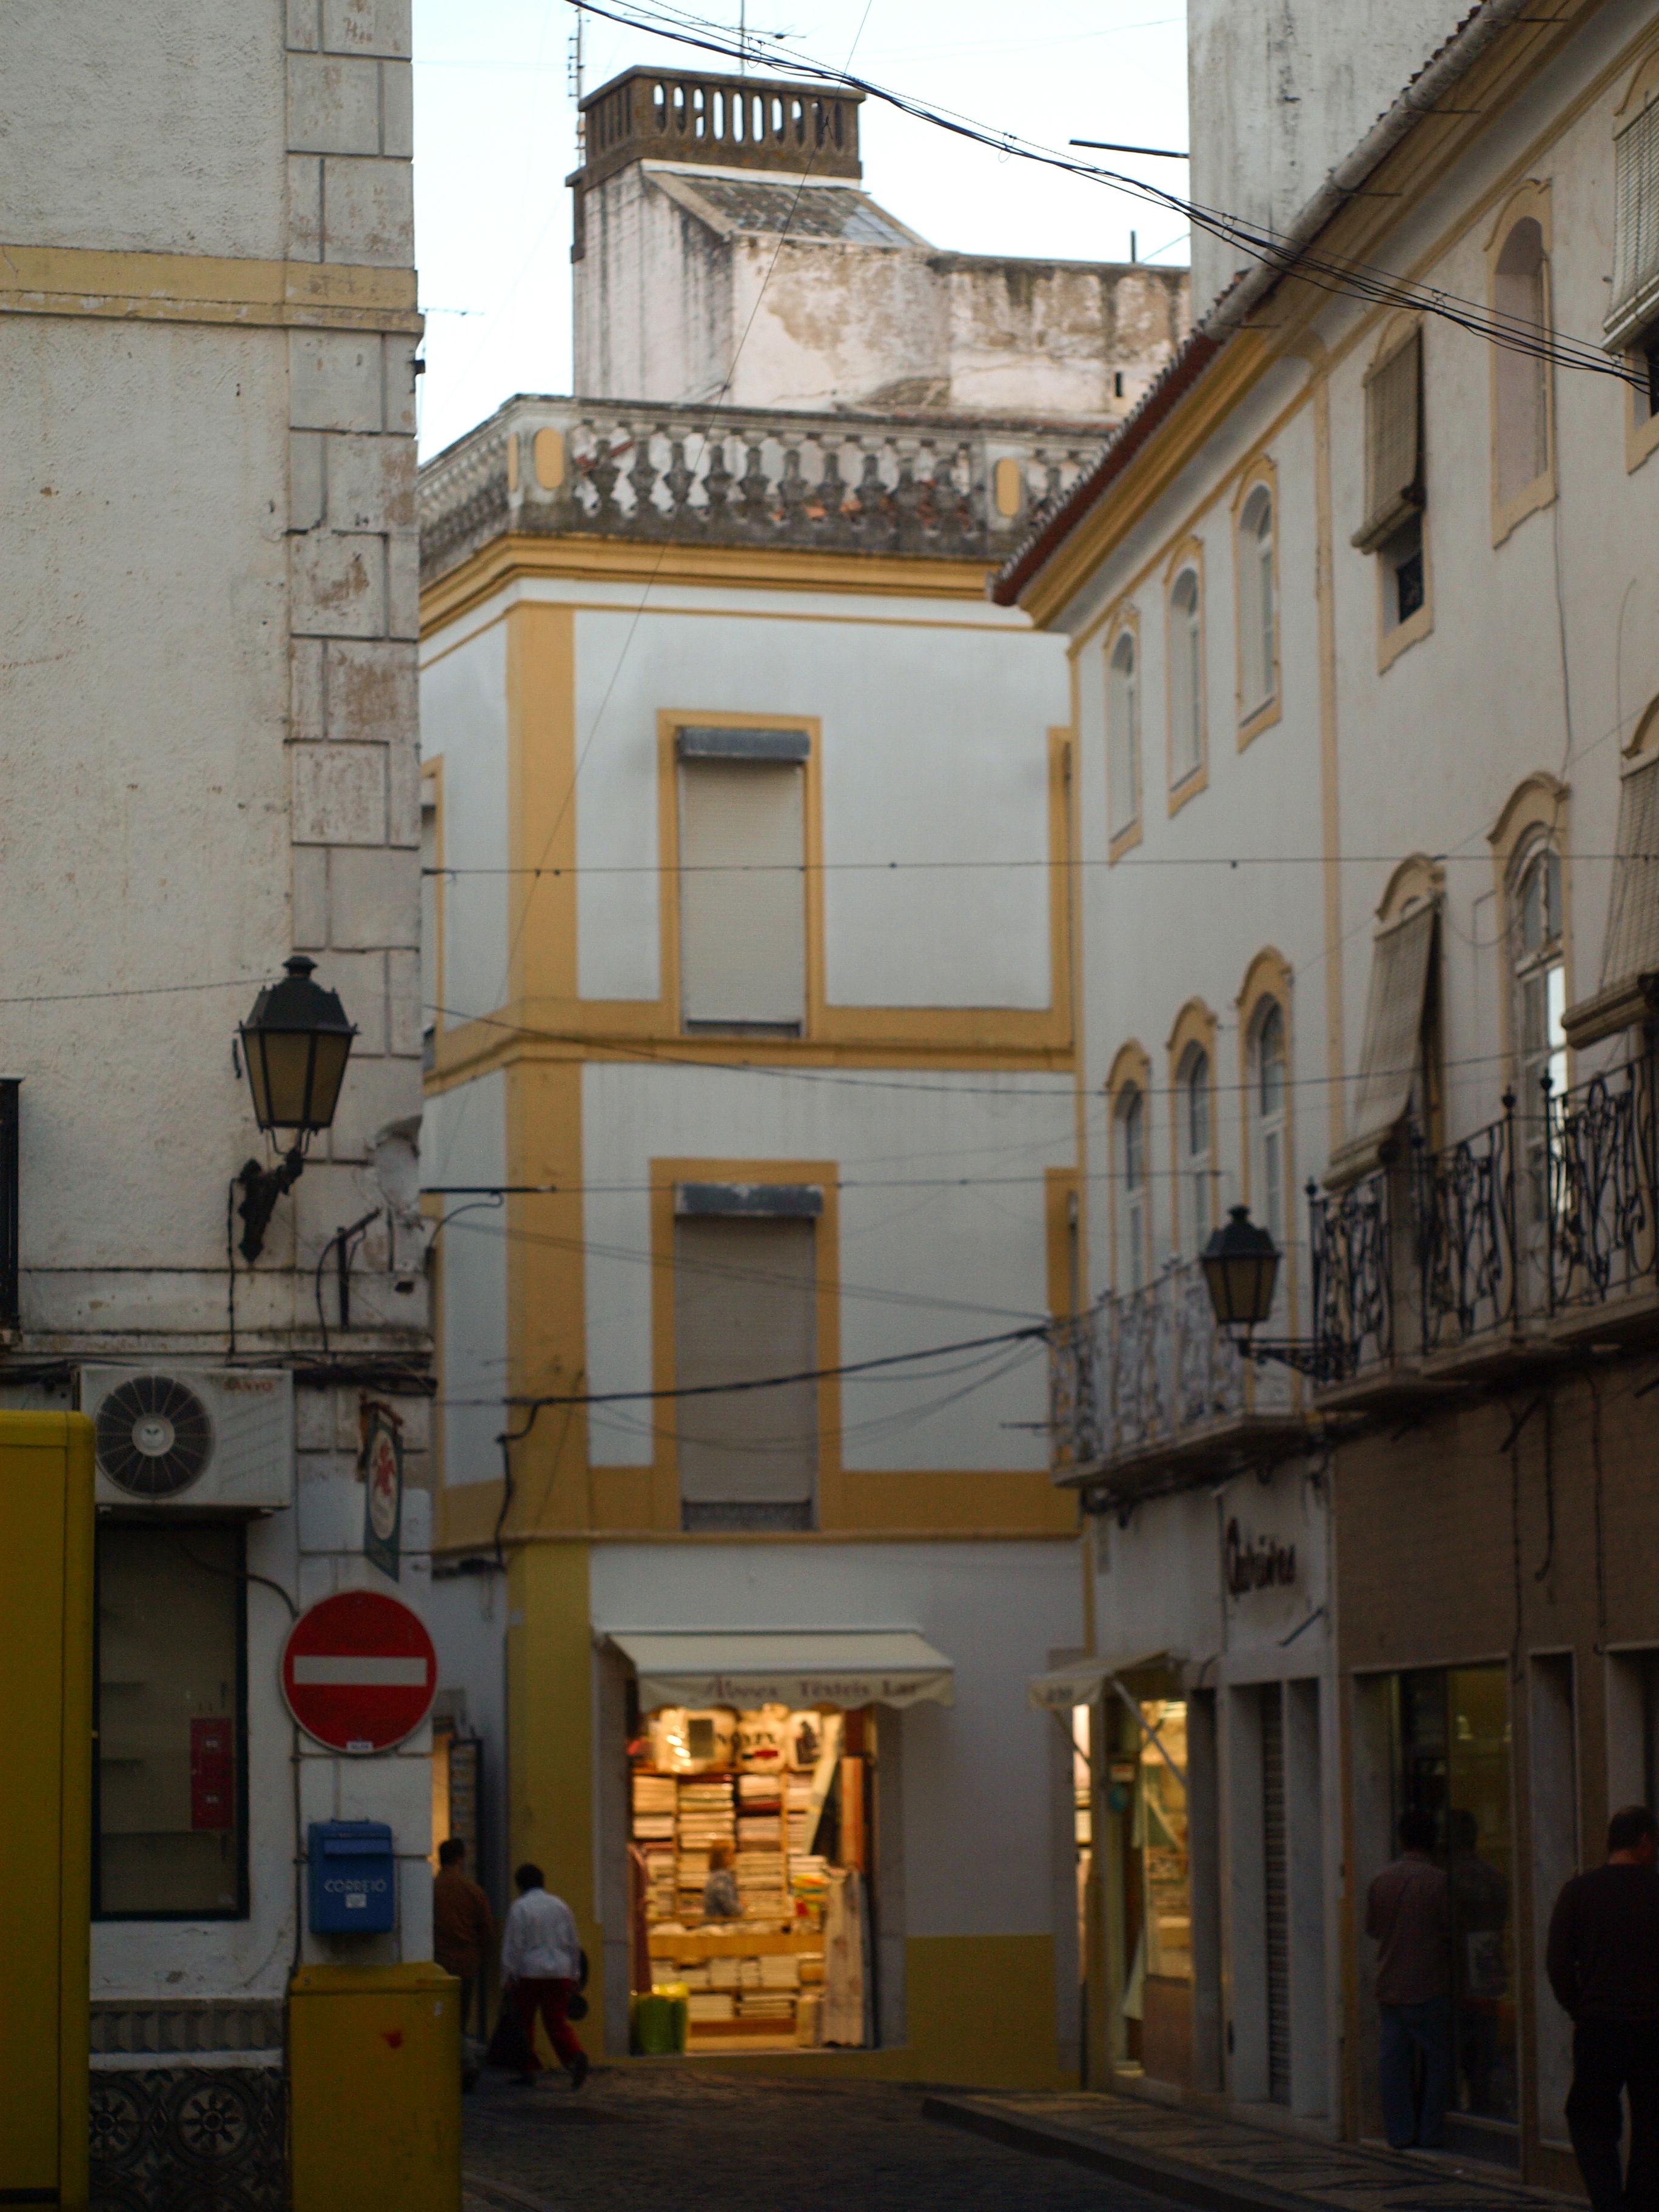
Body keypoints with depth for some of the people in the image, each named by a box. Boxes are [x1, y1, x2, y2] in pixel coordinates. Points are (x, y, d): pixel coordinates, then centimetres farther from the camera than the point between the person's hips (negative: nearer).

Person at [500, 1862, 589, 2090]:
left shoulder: (519, 1907, -4)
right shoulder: (560, 1906, 11)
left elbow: (513, 1944, -8)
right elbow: (572, 1943, 14)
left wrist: (510, 1974, -4)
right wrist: (574, 1975, 20)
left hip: (529, 1972, -4)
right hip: (560, 1972, 4)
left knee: (524, 2022, 10)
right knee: (556, 2022, 4)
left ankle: (529, 2068, 12)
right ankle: (575, 2056, -21)